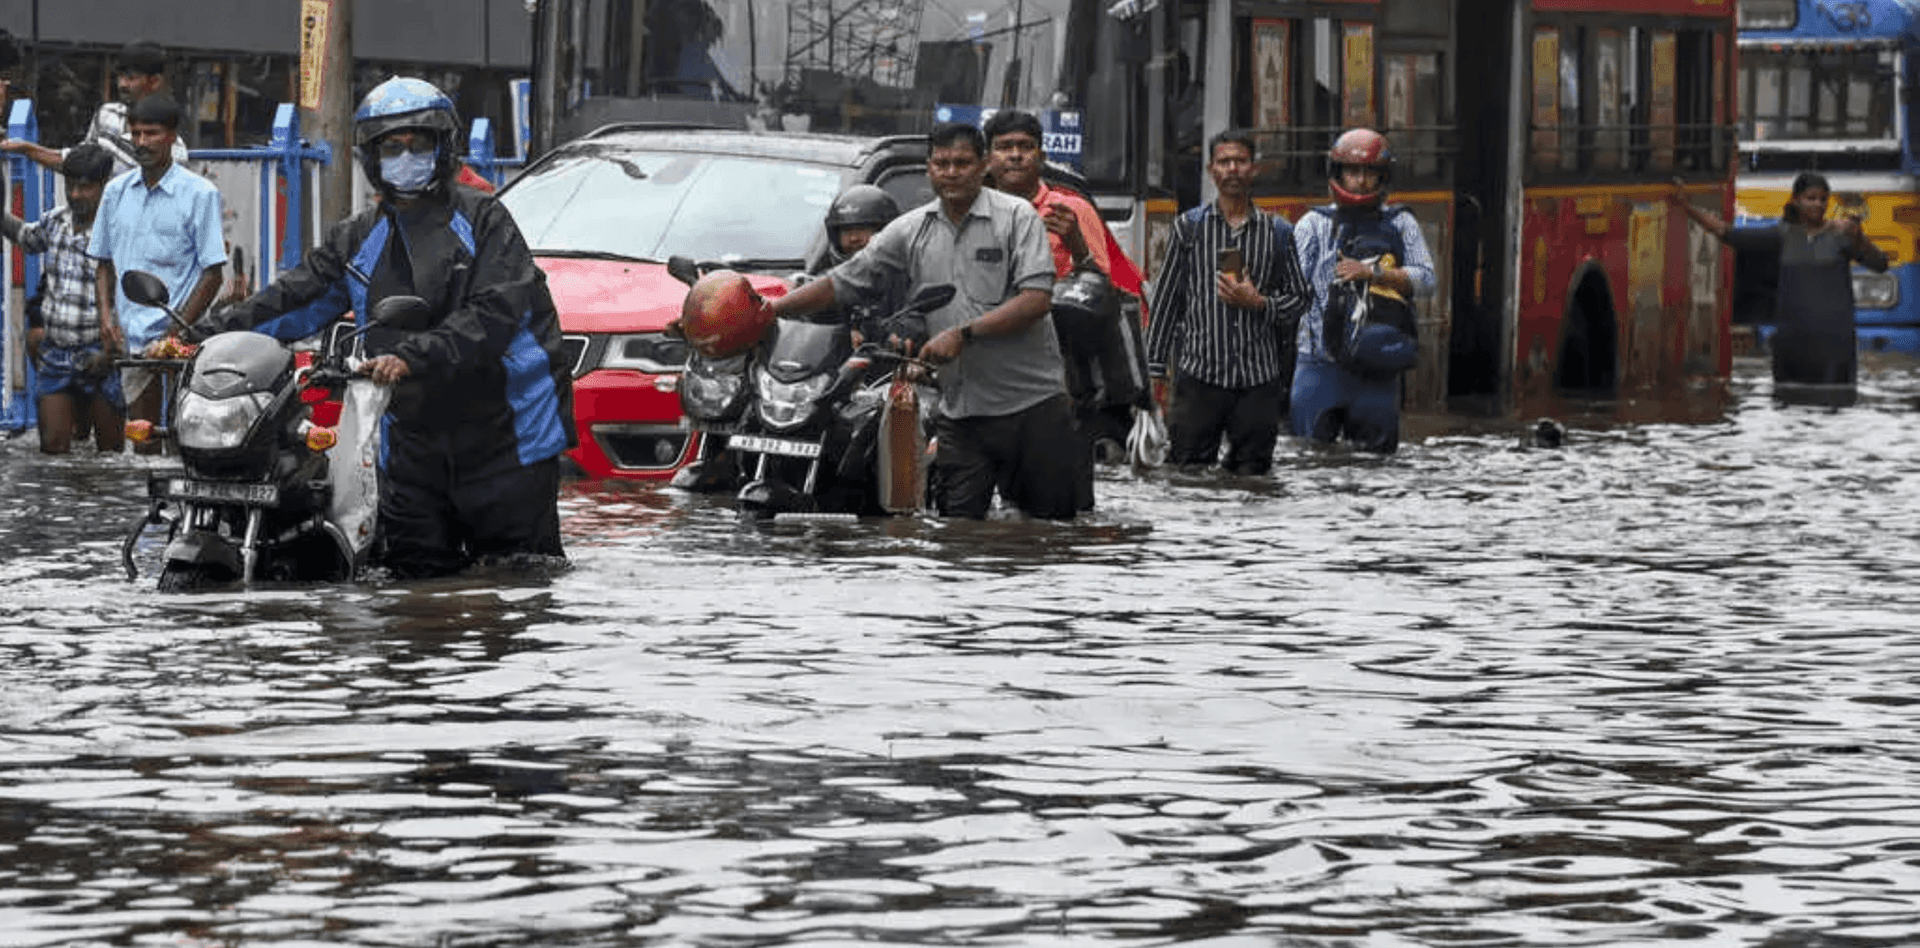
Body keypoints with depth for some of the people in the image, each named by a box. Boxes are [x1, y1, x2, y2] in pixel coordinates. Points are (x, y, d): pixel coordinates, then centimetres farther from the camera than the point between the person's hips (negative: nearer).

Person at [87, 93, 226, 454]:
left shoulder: (199, 193, -2)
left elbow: (212, 272, -3)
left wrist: (180, 328, -12)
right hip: (130, 338, 5)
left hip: (178, 334, -5)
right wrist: (106, 313, 3)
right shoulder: (117, 191, 13)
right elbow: (104, 262, 21)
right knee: (141, 438, 6)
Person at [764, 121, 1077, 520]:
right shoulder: (911, 231, 11)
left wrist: (964, 334, -17)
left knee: (1056, 515, 0)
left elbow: (1037, 299, -13)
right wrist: (771, 311, 4)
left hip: (1033, 402, -4)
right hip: (960, 411, 4)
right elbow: (844, 283, 14)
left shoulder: (1017, 217, -2)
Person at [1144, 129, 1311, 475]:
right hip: (1199, 375, -1)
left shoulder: (1277, 232, 8)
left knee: (1251, 477, 3)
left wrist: (1259, 303, -9)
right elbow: (1165, 300, 9)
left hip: (1259, 381, 1)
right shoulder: (1189, 226, 7)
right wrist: (1157, 368, 6)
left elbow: (1298, 299, 12)